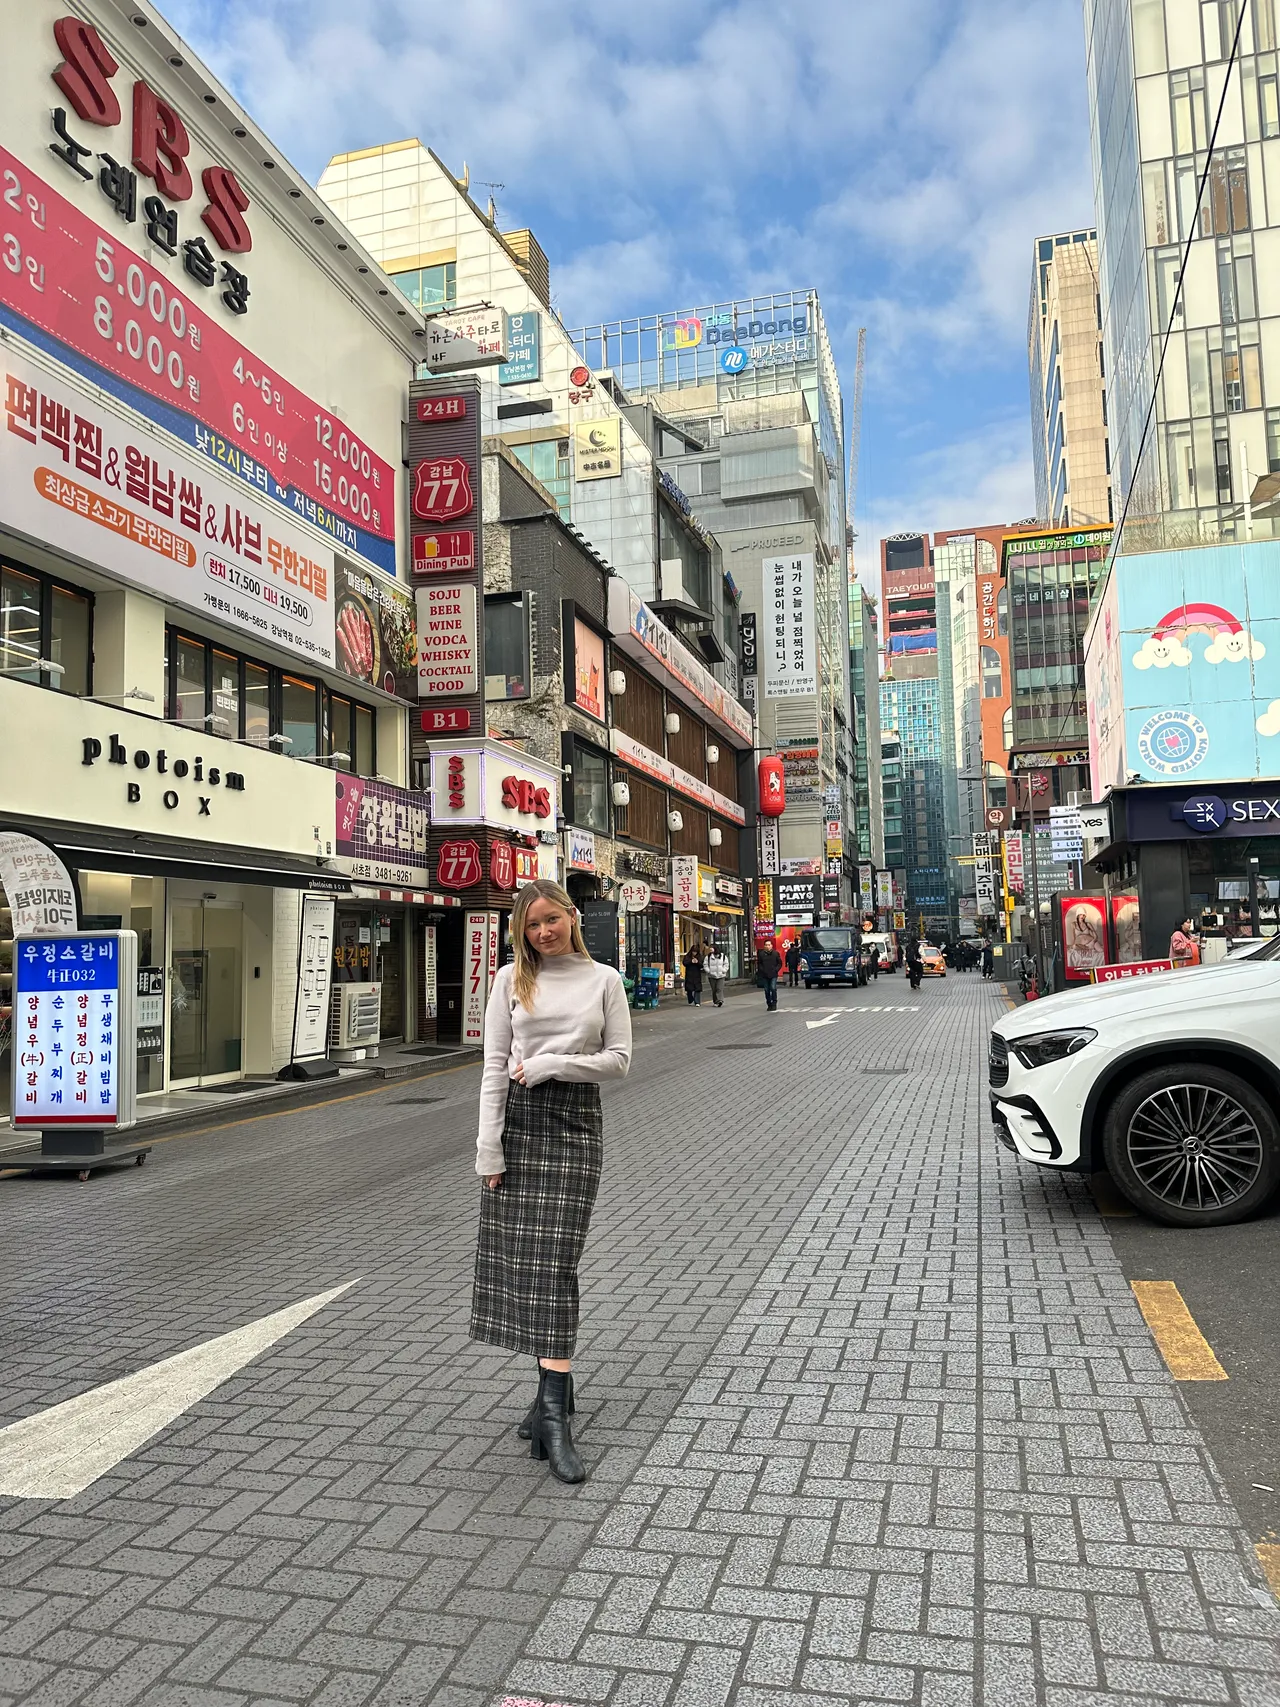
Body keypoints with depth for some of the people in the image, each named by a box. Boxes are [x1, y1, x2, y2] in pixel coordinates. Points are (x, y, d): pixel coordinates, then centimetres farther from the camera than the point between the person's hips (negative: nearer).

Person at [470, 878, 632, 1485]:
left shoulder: (603, 979, 3)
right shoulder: (511, 980, 5)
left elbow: (619, 1059, 1)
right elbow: (495, 1065, 2)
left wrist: (550, 1064, -11)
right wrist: (489, 1148, -4)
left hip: (575, 1121, -2)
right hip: (518, 1118, 2)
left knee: (554, 1262, -8)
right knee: (516, 1258, 5)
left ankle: (553, 1414, -5)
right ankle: (556, 1385, 23)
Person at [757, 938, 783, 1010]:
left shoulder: (776, 953, 2)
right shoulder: (761, 954, 1)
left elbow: (780, 963, 8)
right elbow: (759, 964, 9)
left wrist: (776, 970, -5)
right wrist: (762, 970, -4)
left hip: (773, 975, -1)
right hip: (765, 975, 2)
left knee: (773, 988, -13)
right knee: (767, 990, 6)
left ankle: (774, 1003, -2)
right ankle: (769, 1004, 17)